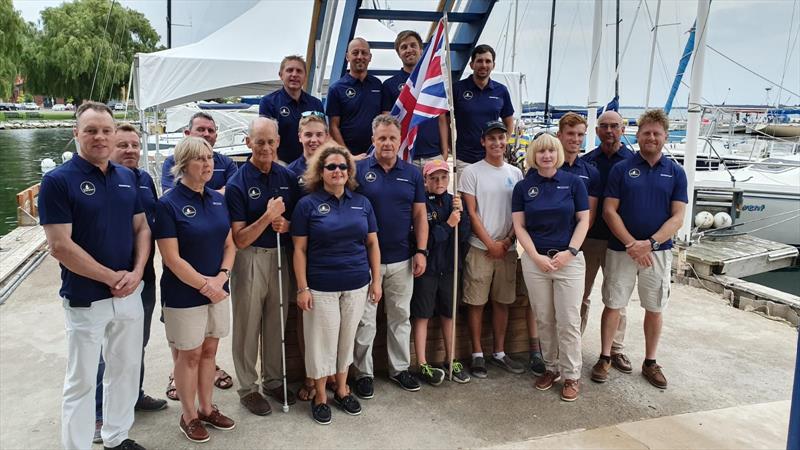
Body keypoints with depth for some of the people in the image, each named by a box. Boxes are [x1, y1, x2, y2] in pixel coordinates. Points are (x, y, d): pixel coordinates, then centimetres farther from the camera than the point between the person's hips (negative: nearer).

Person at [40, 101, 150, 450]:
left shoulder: (128, 177, 5)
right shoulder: (58, 181, -11)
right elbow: (60, 246, -16)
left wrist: (136, 273, -9)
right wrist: (111, 277, -15)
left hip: (130, 294, 6)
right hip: (85, 299, -5)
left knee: (126, 369, 17)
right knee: (82, 381, 7)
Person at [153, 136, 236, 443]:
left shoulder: (218, 200, 4)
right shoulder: (168, 204, -14)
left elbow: (229, 245, 6)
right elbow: (172, 259, -18)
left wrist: (221, 277, -10)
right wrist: (204, 285, -17)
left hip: (218, 290, 6)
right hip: (184, 294, -5)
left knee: (209, 351, 16)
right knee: (189, 355, 8)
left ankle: (206, 409, 32)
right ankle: (188, 416, 26)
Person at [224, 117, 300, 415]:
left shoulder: (288, 177, 1)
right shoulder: (237, 183, -12)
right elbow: (239, 240, -15)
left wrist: (287, 224, -12)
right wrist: (268, 216, -26)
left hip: (280, 256, 4)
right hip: (249, 259, -4)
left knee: (276, 322, 16)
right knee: (248, 325, 8)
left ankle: (274, 380, 33)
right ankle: (248, 388, 24)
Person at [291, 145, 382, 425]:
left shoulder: (362, 203, 5)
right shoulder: (307, 204, -5)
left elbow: (372, 244, 9)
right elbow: (299, 249, -6)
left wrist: (376, 281, 5)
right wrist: (302, 288, -10)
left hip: (357, 286, 3)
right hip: (321, 287, -3)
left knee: (347, 338, 15)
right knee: (322, 340, 5)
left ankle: (342, 390, 32)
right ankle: (319, 396, 23)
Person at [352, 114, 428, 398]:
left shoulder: (412, 174, 5)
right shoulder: (358, 171, -4)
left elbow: (419, 215, 7)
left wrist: (421, 251, -1)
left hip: (402, 260, 3)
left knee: (400, 316, 14)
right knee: (365, 320, 6)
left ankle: (400, 368, 29)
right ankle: (363, 373, 20)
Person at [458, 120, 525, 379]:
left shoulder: (515, 173, 9)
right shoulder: (472, 172, -3)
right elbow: (471, 213, -6)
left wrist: (507, 241, -5)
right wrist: (490, 244, -10)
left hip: (507, 248, 4)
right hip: (480, 248, -4)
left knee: (502, 302, 11)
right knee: (476, 303, 1)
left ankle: (499, 353, 23)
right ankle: (477, 355, 13)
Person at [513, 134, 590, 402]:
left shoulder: (573, 182, 1)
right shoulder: (523, 187, 4)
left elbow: (583, 221, 1)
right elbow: (519, 225, 2)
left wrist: (570, 252, -10)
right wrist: (536, 256, -8)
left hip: (569, 259, -1)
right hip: (535, 260, 2)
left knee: (568, 321, -1)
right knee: (543, 320, 9)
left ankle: (571, 375, 12)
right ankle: (550, 368, 25)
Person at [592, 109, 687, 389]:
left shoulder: (675, 172, 2)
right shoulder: (621, 169, -1)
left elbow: (677, 217, -3)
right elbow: (609, 211, -5)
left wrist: (650, 243, -17)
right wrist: (631, 244, -16)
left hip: (659, 251, 1)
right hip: (621, 249, -1)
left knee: (655, 309, 10)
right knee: (613, 304, 5)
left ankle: (650, 363, 25)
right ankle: (605, 357, 19)